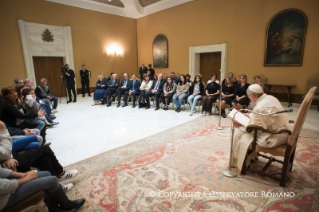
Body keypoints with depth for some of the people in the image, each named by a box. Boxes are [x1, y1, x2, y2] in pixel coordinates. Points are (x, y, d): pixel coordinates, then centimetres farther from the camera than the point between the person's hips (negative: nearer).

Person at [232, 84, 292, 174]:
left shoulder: (259, 107, -26)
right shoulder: (270, 97, 1)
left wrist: (239, 126, -3)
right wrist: (250, 116, 16)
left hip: (277, 137, -9)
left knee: (244, 138, -4)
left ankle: (242, 164, 17)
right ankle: (252, 156, 27)